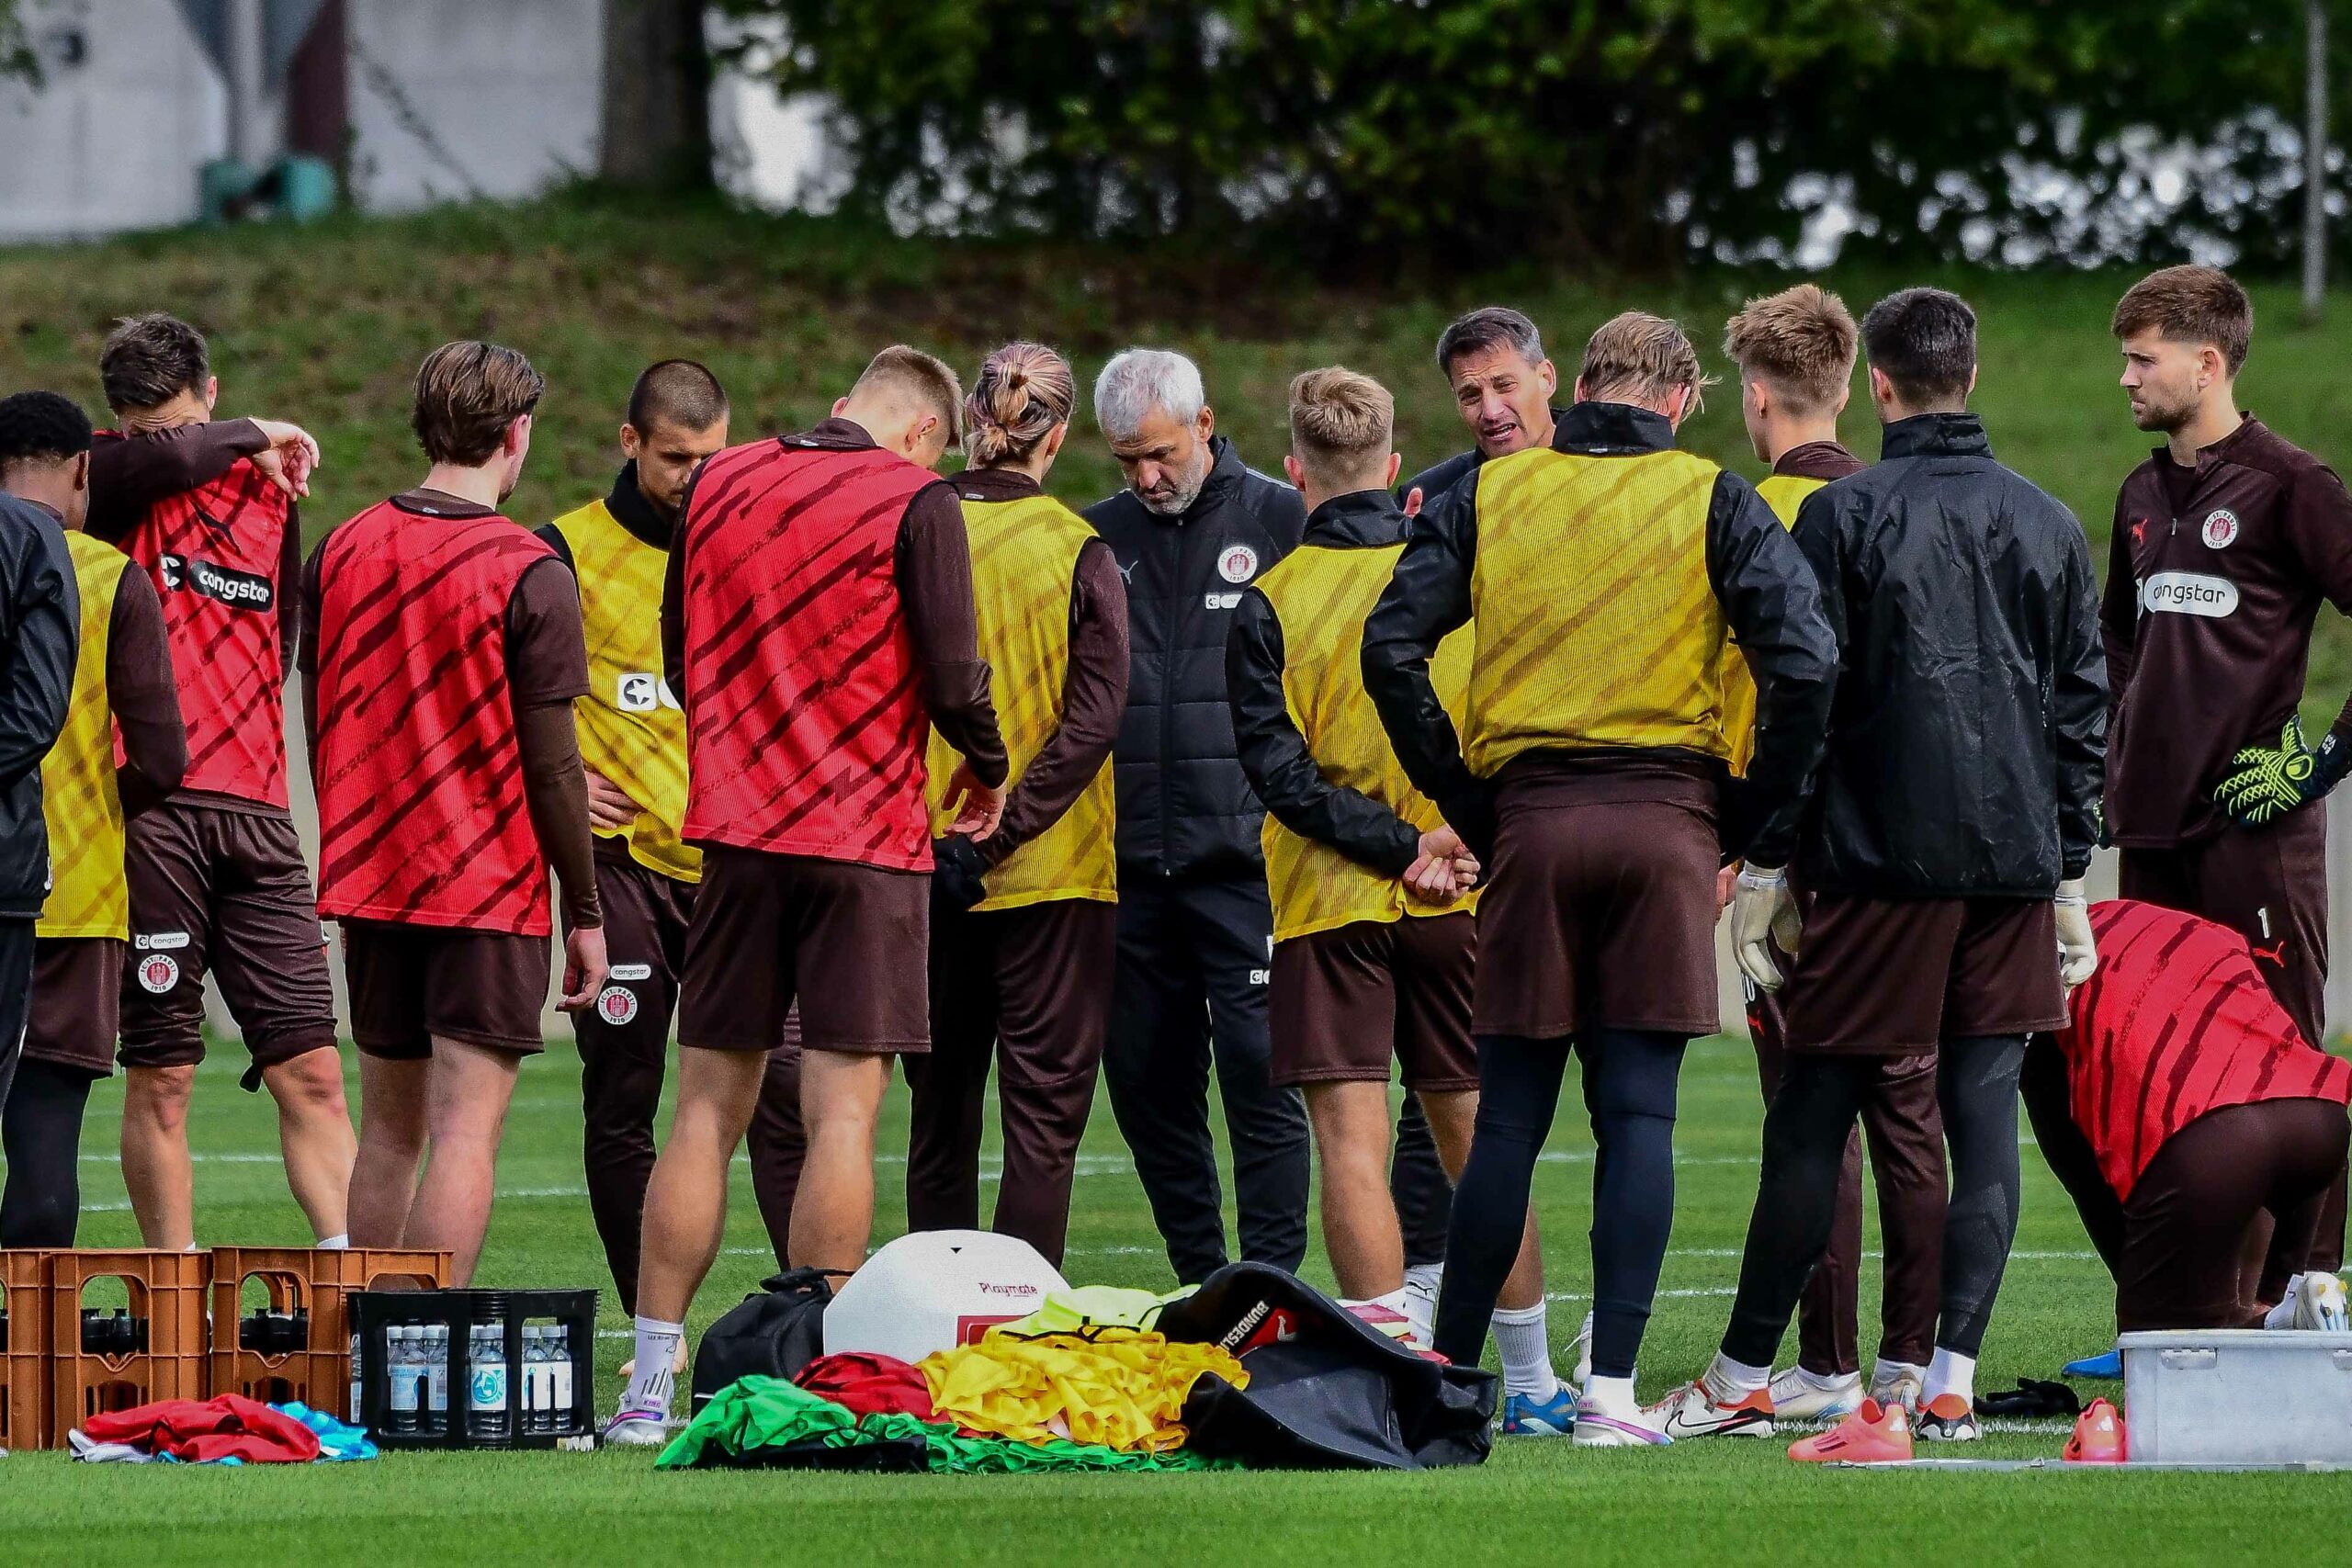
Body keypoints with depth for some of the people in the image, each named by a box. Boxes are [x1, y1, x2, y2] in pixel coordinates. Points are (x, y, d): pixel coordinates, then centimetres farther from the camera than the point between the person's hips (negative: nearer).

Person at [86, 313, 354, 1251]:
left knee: (311, 1070, -1)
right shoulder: (112, 486, 2)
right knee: (160, 1076, -2)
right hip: (149, 813, -4)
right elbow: (155, 461, -21)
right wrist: (252, 437, -3)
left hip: (255, 818, 4)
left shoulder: (267, 491, 16)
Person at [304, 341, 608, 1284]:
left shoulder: (340, 554, 5)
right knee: (467, 1130, -6)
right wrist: (586, 914, -2)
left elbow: (317, 729, 12)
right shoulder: (528, 575, -12)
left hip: (367, 884, 5)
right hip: (490, 889, -5)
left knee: (387, 1129, 14)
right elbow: (550, 764, -11)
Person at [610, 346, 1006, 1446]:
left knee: (707, 1109, 8)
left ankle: (650, 1383, 7)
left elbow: (679, 658, 16)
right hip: (866, 837, -4)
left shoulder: (719, 483, 9)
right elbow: (953, 678, -11)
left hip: (738, 827, 4)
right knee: (842, 1112, -3)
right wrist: (987, 772, 9)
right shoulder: (913, 500, -7)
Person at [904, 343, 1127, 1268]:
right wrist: (1001, 833, -13)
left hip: (923, 871, 3)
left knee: (939, 1113, 13)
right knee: (1042, 1117, 1)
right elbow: (1094, 715, -14)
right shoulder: (1078, 553, -8)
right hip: (1051, 874, -3)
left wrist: (937, 837, 2)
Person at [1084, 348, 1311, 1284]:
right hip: (1129, 860, 4)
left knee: (1258, 1069, -9)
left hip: (1245, 856, -4)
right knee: (1147, 1083, 7)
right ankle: (1200, 1286, 17)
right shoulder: (1098, 539, 12)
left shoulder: (1282, 522, 2)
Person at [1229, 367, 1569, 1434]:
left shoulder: (1271, 603, -6)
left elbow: (1279, 769, -12)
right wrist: (1456, 844, 2)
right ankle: (1531, 1384, 18)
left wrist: (1400, 848, -11)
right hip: (1461, 905, 3)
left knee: (1352, 1143, -4)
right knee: (1476, 1138, 13)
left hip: (1330, 905, -3)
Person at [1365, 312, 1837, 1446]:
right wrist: (1768, 825, 2)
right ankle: (1610, 1389, -7)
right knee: (1638, 1115, -1)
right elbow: (1803, 661, -7)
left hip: (1529, 825, 1)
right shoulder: (1712, 502, 3)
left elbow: (1389, 648, 2)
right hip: (1663, 822, -1)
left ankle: (1446, 1371, 11)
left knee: (1510, 1115, 8)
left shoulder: (1489, 494, 8)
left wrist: (1461, 801, 7)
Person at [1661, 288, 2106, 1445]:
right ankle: (1953, 1380, 0)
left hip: (1881, 863, -4)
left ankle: (1743, 1379, 5)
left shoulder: (1844, 516, -4)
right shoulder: (2048, 526, 9)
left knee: (1811, 1119, 1)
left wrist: (1764, 870, 0)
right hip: (2016, 867, 4)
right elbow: (2083, 711, 12)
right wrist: (2069, 876, 18)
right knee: (1984, 1112, 4)